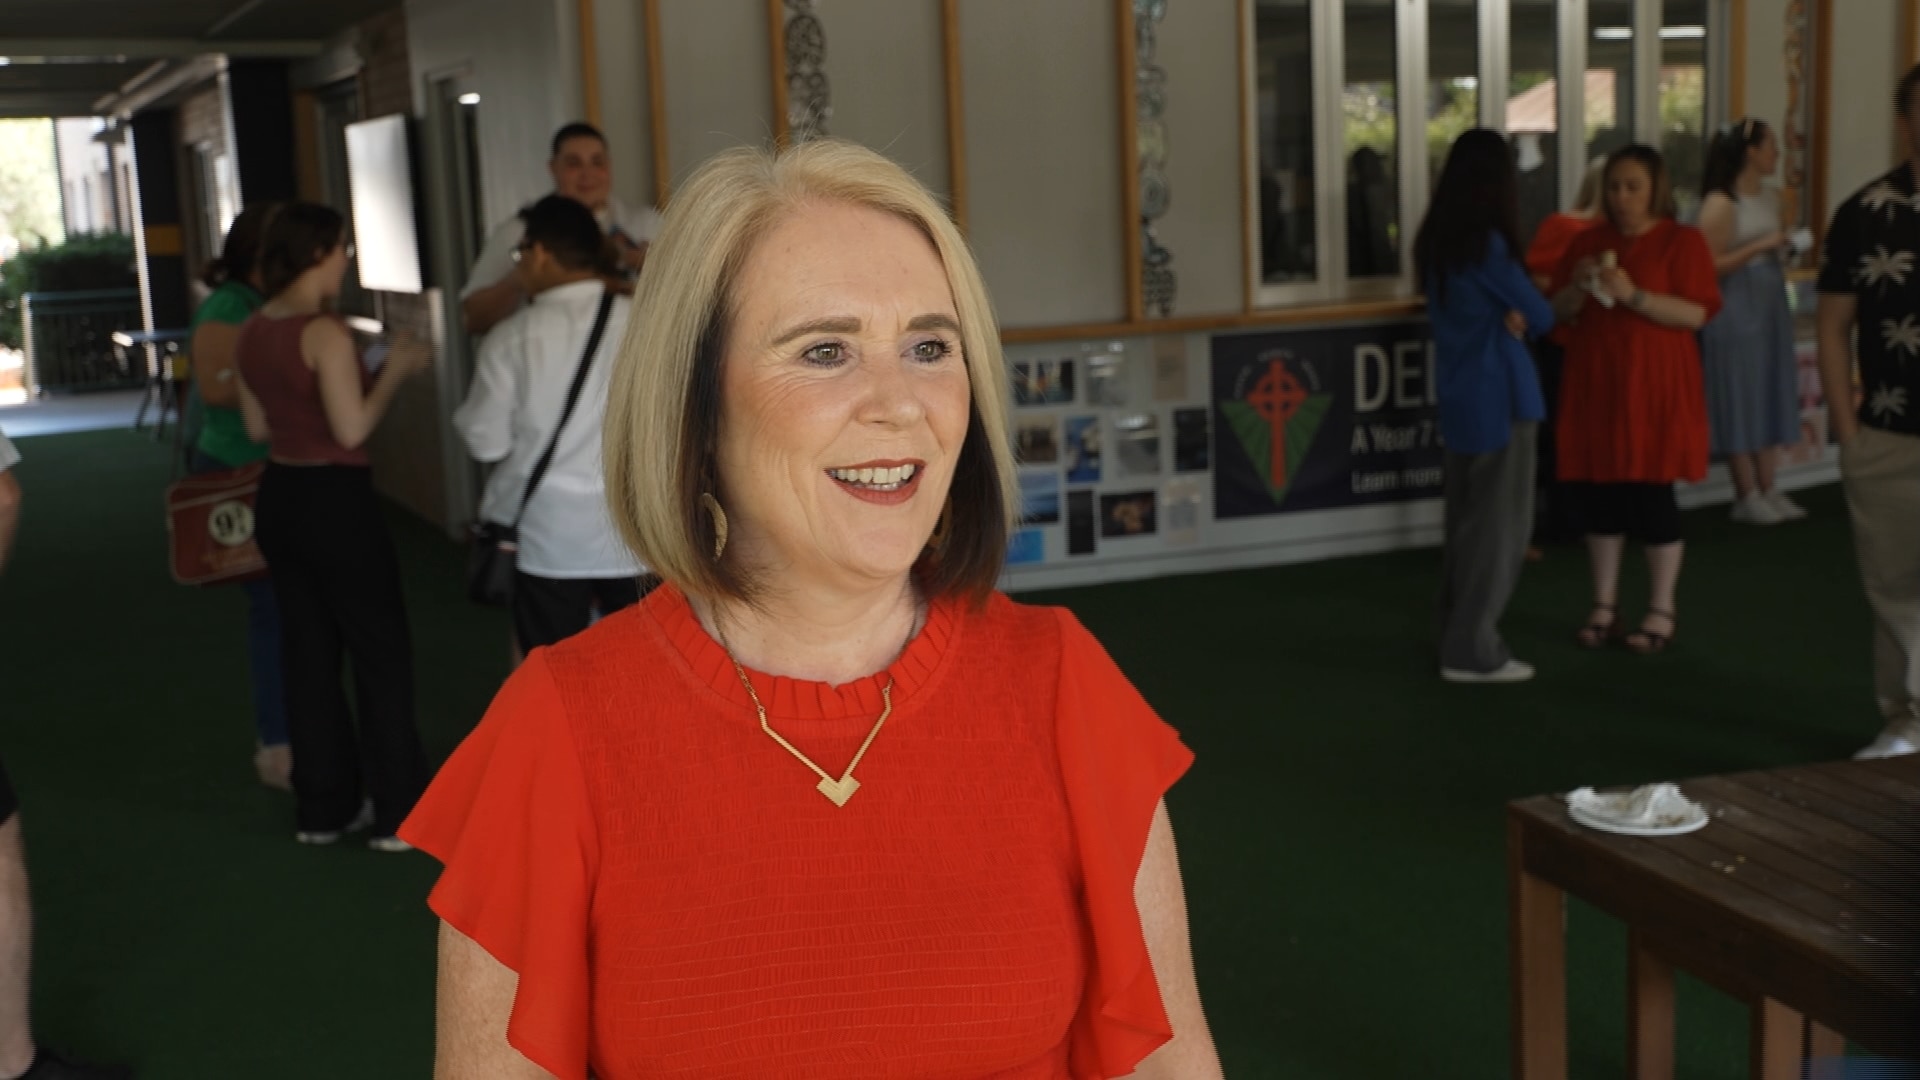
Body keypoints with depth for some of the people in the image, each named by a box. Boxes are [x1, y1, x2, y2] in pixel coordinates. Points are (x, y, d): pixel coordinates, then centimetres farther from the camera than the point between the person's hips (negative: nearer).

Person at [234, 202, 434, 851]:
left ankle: (323, 807, 23)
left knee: (308, 653, 15)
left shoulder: (251, 332, 6)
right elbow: (353, 429, -19)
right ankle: (399, 813, 8)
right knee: (381, 653, 3)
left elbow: (258, 426, 13)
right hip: (336, 501, -8)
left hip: (280, 498, 8)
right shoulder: (327, 335, -18)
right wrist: (395, 370, -7)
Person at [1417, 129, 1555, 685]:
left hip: (1459, 394, 8)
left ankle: (1457, 633, 25)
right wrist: (1521, 318, 10)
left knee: (1466, 519, 16)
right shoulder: (1487, 244, -18)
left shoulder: (1434, 242, 6)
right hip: (1498, 397, -8)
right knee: (1500, 524, 0)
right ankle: (1472, 650, 3)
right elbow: (1541, 316, -11)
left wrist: (1506, 318, -5)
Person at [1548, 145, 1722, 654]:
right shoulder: (1588, 241, 10)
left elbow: (1697, 314, -12)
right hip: (1595, 384, 4)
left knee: (1652, 495, -1)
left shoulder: (1683, 241, -3)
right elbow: (1559, 313, 10)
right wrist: (1578, 287, -12)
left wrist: (1633, 295, -22)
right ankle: (1604, 603, 18)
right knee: (1599, 494, 7)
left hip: (1655, 388, -4)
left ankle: (1663, 608, 13)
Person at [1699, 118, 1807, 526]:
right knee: (1740, 399, -2)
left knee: (1770, 396, 9)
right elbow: (1709, 265, -18)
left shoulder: (1772, 197, 11)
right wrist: (1761, 246, -21)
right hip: (1735, 310, -8)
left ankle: (1767, 490, 16)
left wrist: (1786, 249, 4)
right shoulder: (1720, 203, -13)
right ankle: (1746, 497, 4)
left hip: (1771, 305, 8)